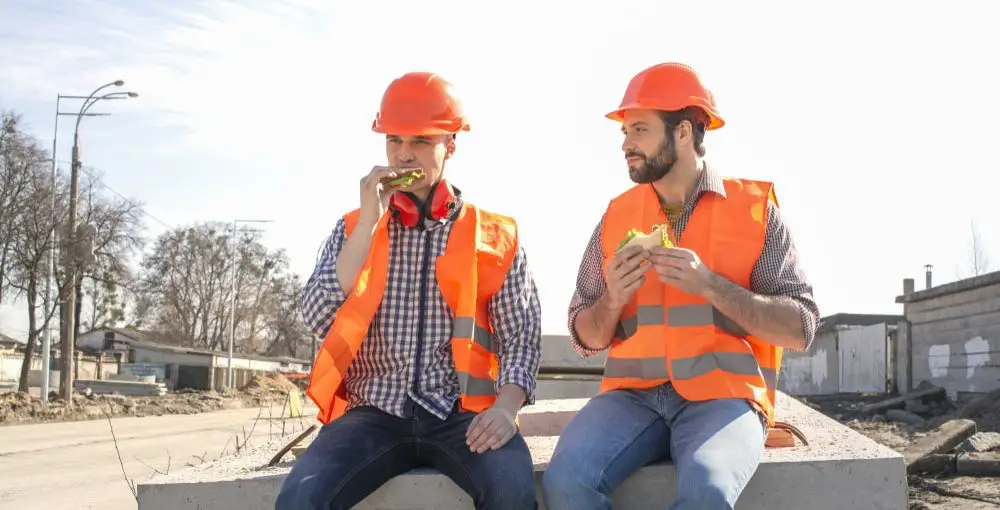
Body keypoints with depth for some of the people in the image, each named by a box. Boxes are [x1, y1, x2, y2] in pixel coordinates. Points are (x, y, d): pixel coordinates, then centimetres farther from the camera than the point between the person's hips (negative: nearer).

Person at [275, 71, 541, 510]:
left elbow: (521, 337, 4)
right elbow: (319, 319, -2)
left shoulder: (494, 236, 8)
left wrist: (505, 407, -15)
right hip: (375, 413, 1)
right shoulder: (355, 227, 12)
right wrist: (369, 224, -7)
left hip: (461, 414, -1)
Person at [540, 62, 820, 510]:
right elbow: (586, 338, 14)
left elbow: (800, 329, -3)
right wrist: (612, 299, -7)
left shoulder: (755, 208, 3)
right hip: (633, 396, 3)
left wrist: (709, 284, -15)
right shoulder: (616, 215, 11)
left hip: (722, 397, -2)